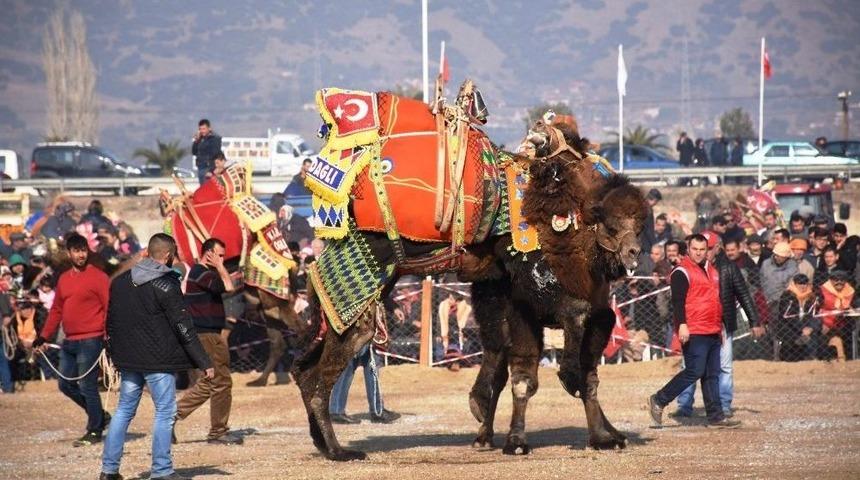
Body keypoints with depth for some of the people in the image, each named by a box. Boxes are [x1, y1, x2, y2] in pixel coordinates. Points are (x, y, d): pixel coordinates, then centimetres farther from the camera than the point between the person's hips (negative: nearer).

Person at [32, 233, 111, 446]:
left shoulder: (98, 277, -6)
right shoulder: (64, 279, 14)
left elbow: (110, 308, -10)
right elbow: (56, 311, 20)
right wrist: (43, 337, 14)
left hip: (90, 341, -8)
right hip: (69, 341, 8)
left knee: (87, 386, -5)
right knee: (66, 384, 10)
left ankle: (94, 430, 6)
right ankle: (100, 415, 25)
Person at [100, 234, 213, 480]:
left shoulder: (121, 281, 8)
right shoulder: (165, 285, -13)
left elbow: (110, 321, 15)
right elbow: (184, 328, -14)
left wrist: (115, 353, 26)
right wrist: (204, 363, -11)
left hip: (128, 360, 6)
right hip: (158, 361, -6)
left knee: (124, 410, 13)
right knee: (165, 412, 1)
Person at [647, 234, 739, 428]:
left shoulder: (711, 271, 20)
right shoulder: (682, 272, -7)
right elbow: (678, 301, -16)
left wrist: (720, 327, 28)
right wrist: (682, 325, -26)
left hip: (713, 332, 9)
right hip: (694, 332, -9)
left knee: (712, 374, 7)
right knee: (694, 371, -13)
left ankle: (715, 415, 9)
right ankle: (658, 401, -4)